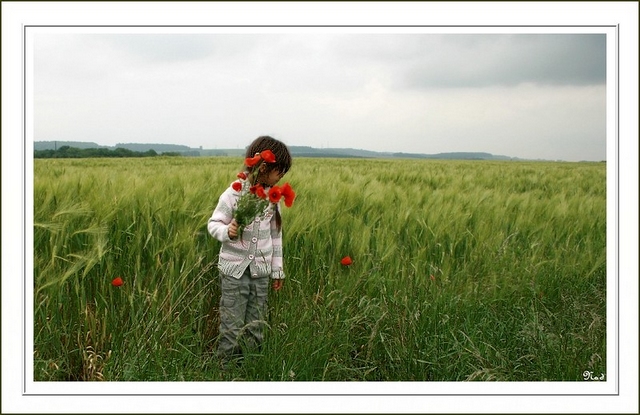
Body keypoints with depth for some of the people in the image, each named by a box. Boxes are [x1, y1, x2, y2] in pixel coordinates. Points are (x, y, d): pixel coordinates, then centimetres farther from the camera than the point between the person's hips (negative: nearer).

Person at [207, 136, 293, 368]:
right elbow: (213, 224, -6)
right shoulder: (233, 194, -13)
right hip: (235, 270, -4)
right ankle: (226, 371, 16)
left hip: (261, 272, 5)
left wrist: (277, 268, 14)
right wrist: (227, 231, -30)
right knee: (231, 329, 1)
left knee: (256, 329, 10)